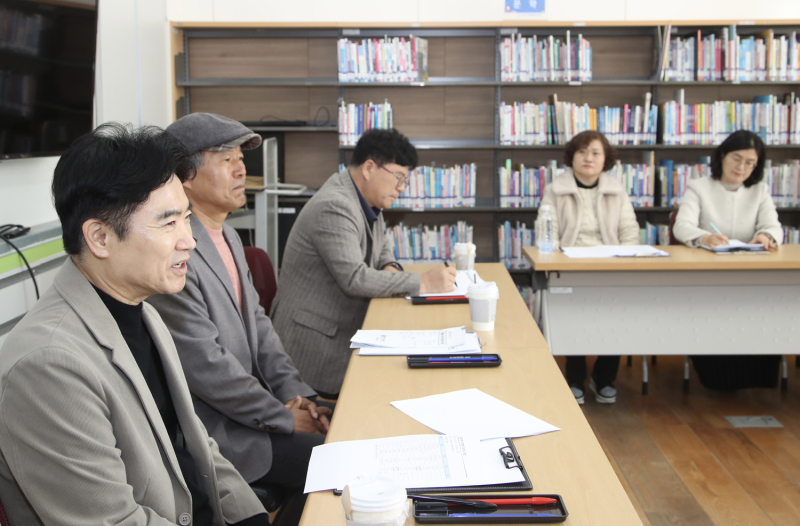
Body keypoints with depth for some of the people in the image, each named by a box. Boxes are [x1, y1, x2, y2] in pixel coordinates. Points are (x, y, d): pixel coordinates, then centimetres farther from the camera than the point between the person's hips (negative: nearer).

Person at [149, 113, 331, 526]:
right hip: (214, 427, -9)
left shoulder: (228, 237, 10)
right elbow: (205, 367, -24)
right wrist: (284, 418, -14)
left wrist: (297, 395, 2)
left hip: (249, 402, 9)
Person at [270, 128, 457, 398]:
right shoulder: (334, 208, -22)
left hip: (347, 329, 9)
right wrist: (423, 283, -25)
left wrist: (389, 267, 0)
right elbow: (354, 278, -28)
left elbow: (381, 246, 25)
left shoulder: (367, 200, 9)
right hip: (316, 338, -9)